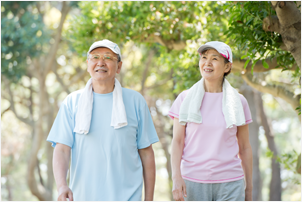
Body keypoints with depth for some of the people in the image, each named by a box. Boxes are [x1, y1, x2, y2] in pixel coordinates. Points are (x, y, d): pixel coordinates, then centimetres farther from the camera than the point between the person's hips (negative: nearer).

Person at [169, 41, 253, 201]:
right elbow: (177, 141, 0)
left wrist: (249, 188, 10)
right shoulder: (185, 99, 3)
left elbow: (244, 148, 9)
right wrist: (176, 177, -14)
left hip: (229, 182, 0)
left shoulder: (238, 102, 4)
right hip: (193, 182, 0)